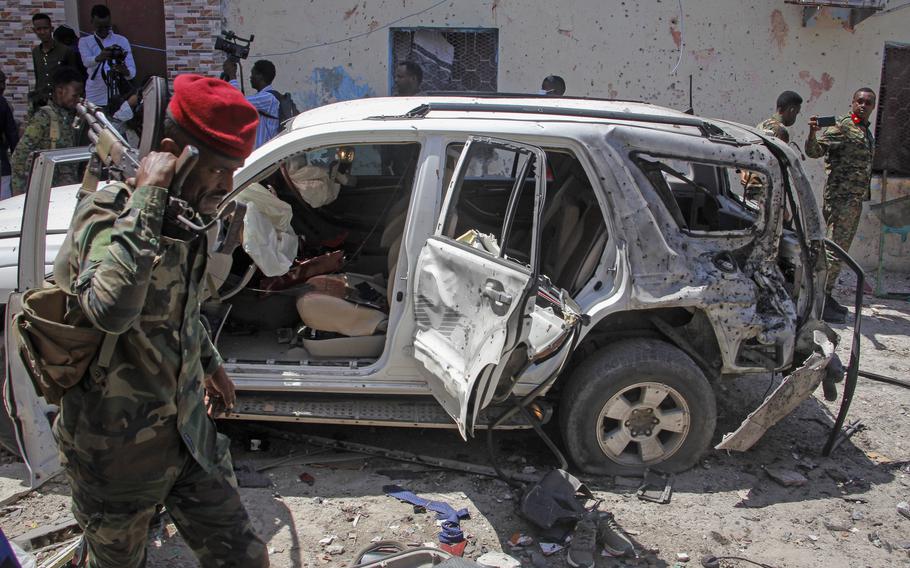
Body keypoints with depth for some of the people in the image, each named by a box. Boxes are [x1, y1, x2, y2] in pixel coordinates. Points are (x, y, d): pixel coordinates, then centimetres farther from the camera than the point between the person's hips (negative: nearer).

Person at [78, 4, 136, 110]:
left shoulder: (122, 41, 5)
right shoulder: (85, 41, 7)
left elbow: (132, 70, -5)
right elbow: (87, 61, -15)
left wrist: (126, 71, -29)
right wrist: (99, 57, -38)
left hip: (117, 97, -1)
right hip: (94, 99, 1)